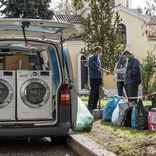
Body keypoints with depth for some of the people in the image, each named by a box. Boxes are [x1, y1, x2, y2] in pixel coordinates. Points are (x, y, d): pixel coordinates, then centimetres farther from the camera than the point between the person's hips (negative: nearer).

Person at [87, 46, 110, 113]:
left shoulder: (98, 59, 20)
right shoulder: (91, 59, -6)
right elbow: (96, 67, -18)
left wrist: (101, 78, 16)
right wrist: (105, 71, -18)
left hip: (99, 78, 8)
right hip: (93, 78, -8)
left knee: (97, 94, 7)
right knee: (93, 93, -9)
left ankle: (94, 107, 11)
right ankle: (90, 107, -6)